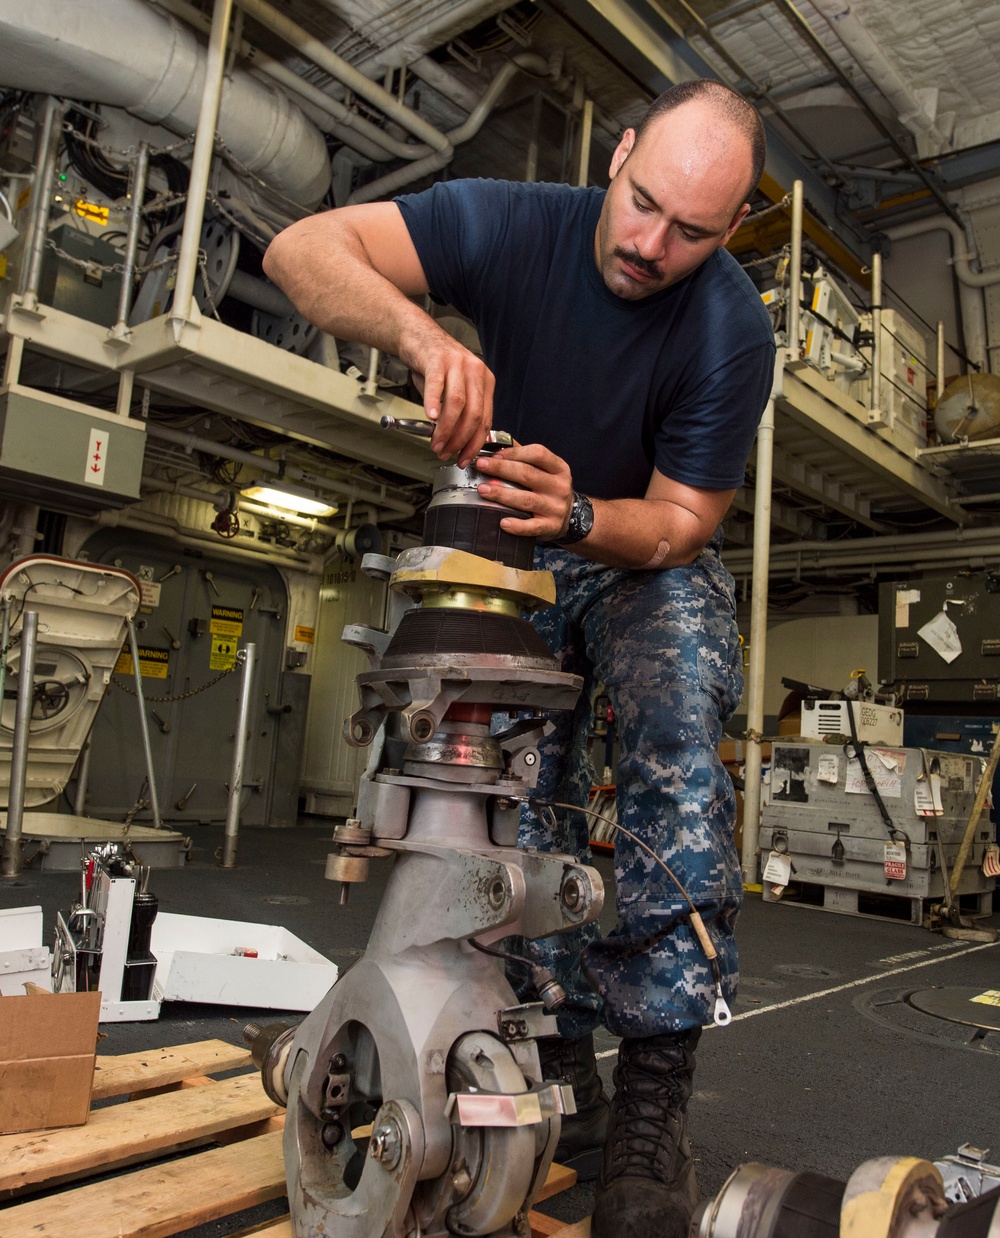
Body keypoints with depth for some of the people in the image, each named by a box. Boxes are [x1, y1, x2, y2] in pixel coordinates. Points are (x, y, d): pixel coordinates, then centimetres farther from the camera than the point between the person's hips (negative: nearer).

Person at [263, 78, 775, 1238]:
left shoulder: (733, 331, -21)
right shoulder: (516, 224, -19)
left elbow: (682, 521, -16)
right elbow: (303, 248, -26)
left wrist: (582, 516, -38)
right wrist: (420, 331, -46)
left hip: (650, 562, -1)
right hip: (521, 548, 2)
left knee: (676, 754, -26)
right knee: (524, 793, -4)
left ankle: (653, 1096, -17)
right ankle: (561, 1067, 11)